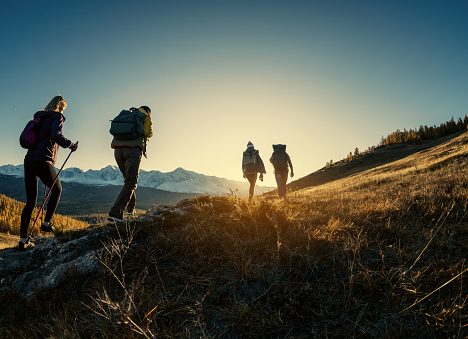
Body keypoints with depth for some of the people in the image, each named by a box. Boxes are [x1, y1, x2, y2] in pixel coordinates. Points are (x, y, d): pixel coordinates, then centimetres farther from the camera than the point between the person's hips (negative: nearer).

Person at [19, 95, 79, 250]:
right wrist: (71, 145, -5)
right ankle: (46, 223, 12)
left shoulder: (39, 118, 21)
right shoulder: (57, 117, 0)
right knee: (57, 190, 18)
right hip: (43, 161, -7)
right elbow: (56, 135, -18)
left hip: (29, 160, 7)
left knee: (30, 201, 9)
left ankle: (23, 239, 9)